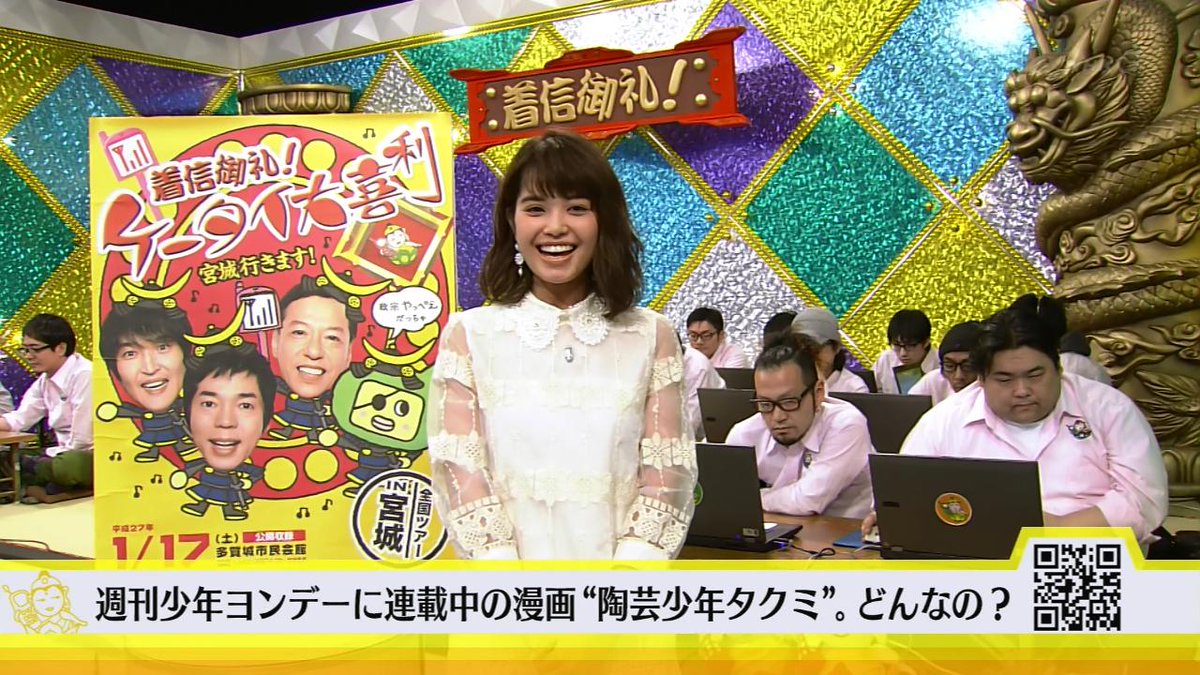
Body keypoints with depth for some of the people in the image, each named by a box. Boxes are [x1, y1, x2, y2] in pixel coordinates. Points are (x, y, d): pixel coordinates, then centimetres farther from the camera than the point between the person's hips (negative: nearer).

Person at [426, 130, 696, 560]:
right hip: (510, 573, 0)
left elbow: (665, 477, -1)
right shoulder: (469, 335, 1)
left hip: (621, 579, 0)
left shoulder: (652, 337, 3)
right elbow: (460, 474, -4)